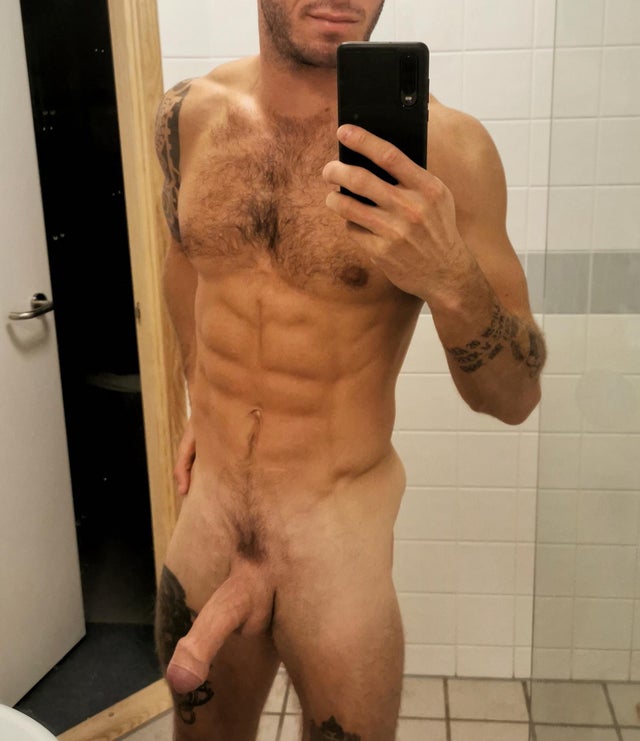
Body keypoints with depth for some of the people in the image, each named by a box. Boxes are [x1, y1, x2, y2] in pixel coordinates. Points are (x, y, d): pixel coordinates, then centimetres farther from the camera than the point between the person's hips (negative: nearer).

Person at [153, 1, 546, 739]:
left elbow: (514, 398, -14)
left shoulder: (443, 145, -15)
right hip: (204, 520, 4)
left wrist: (451, 280, -32)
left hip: (338, 543, -3)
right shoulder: (189, 115, -3)